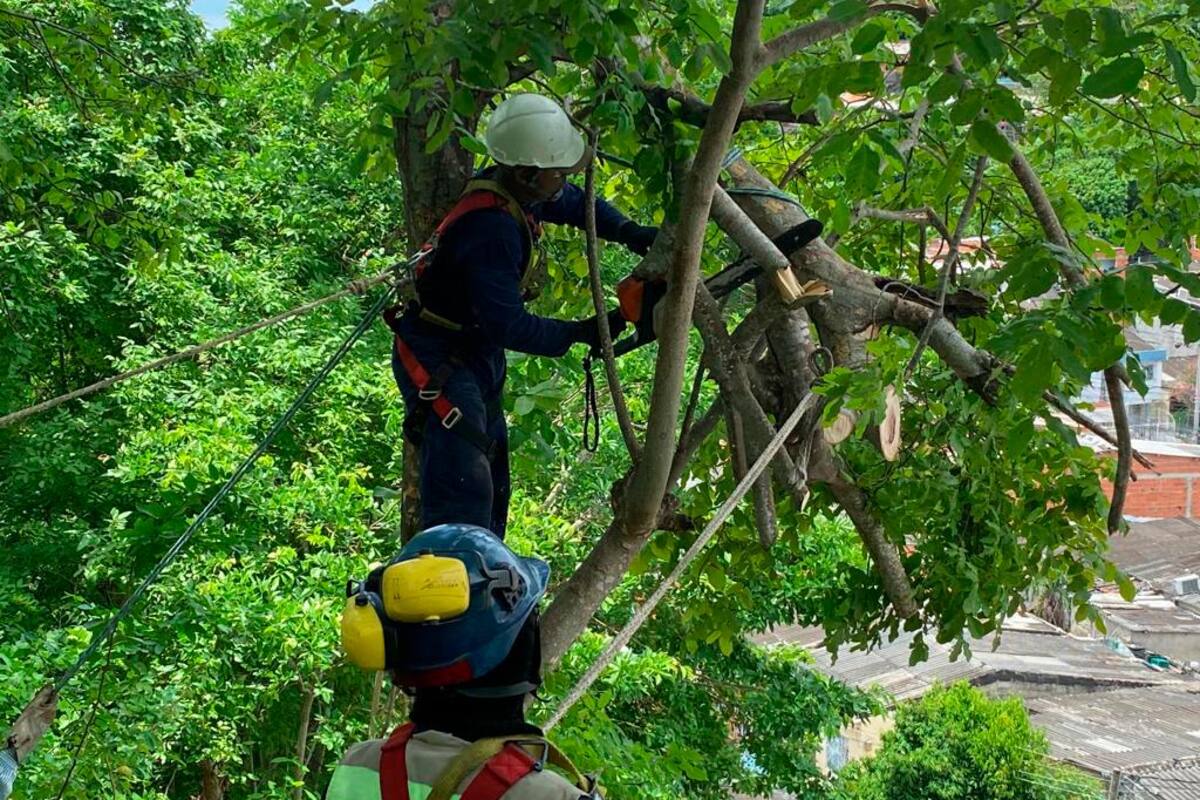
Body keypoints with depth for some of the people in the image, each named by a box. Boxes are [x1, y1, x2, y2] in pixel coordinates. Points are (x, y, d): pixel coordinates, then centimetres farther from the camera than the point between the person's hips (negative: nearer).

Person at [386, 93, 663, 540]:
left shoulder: (517, 189, -3)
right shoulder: (492, 228, -31)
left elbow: (573, 202, 19)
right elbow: (508, 326, -29)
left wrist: (627, 232, 4)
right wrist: (580, 333, -20)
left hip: (478, 353, 11)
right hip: (438, 363, -11)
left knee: (492, 484, 18)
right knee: (464, 492, -19)